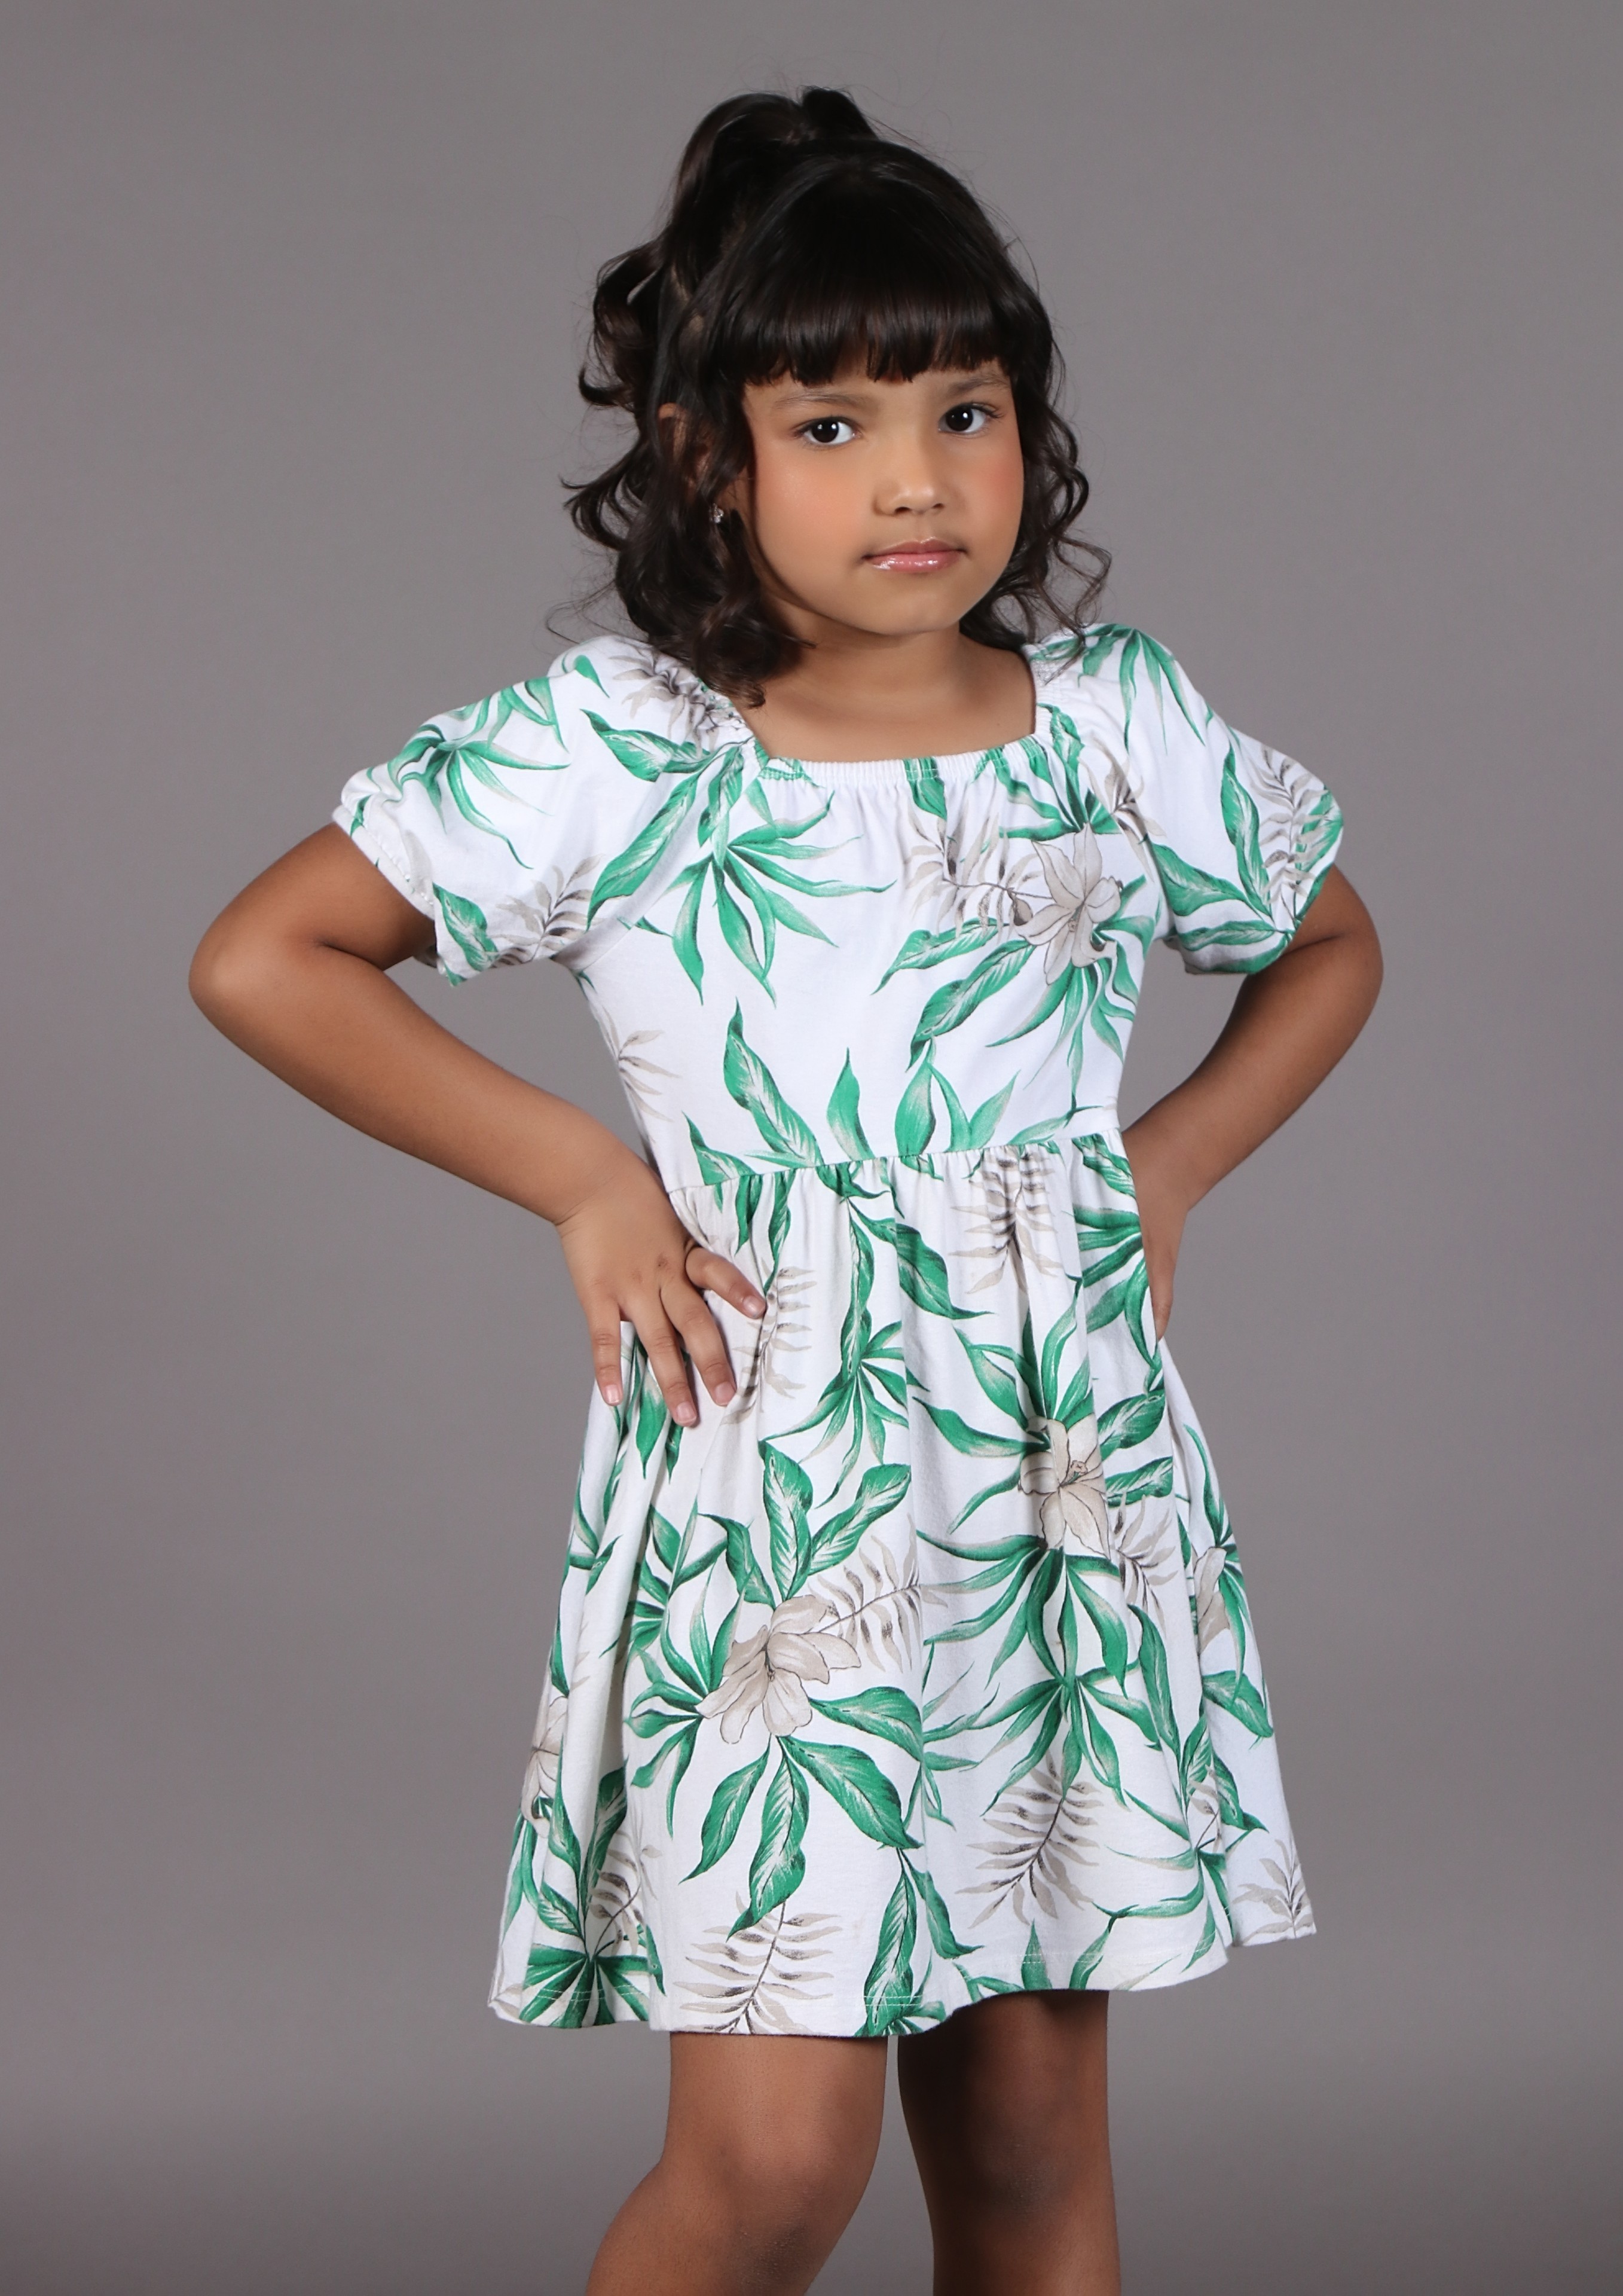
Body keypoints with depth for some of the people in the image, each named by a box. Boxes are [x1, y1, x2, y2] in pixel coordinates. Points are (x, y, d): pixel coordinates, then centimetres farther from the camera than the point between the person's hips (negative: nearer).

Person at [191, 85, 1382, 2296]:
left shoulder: (1122, 724, 5)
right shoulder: (613, 747, -5)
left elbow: (1332, 941, 24)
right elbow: (259, 960, -2)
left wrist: (1175, 1161, 8)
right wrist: (579, 1177, -5)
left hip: (1069, 1463, 3)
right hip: (771, 1470, -3)